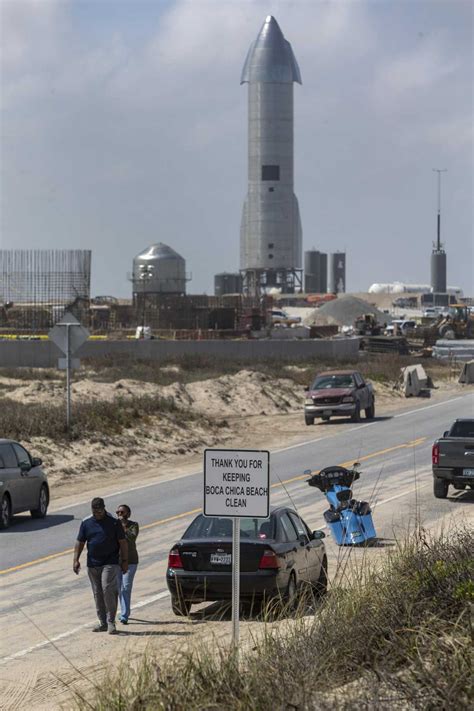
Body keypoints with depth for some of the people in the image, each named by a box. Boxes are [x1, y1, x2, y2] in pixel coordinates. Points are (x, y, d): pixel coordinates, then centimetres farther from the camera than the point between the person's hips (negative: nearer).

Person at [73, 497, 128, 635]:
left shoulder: (114, 522, -3)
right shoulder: (86, 523, 5)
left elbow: (123, 543, 0)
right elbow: (80, 542, 9)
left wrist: (124, 561, -3)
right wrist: (76, 560, 0)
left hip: (110, 563, -4)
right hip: (92, 565, 4)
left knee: (108, 589, -16)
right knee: (97, 593, 8)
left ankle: (111, 622, -10)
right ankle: (103, 623, 17)